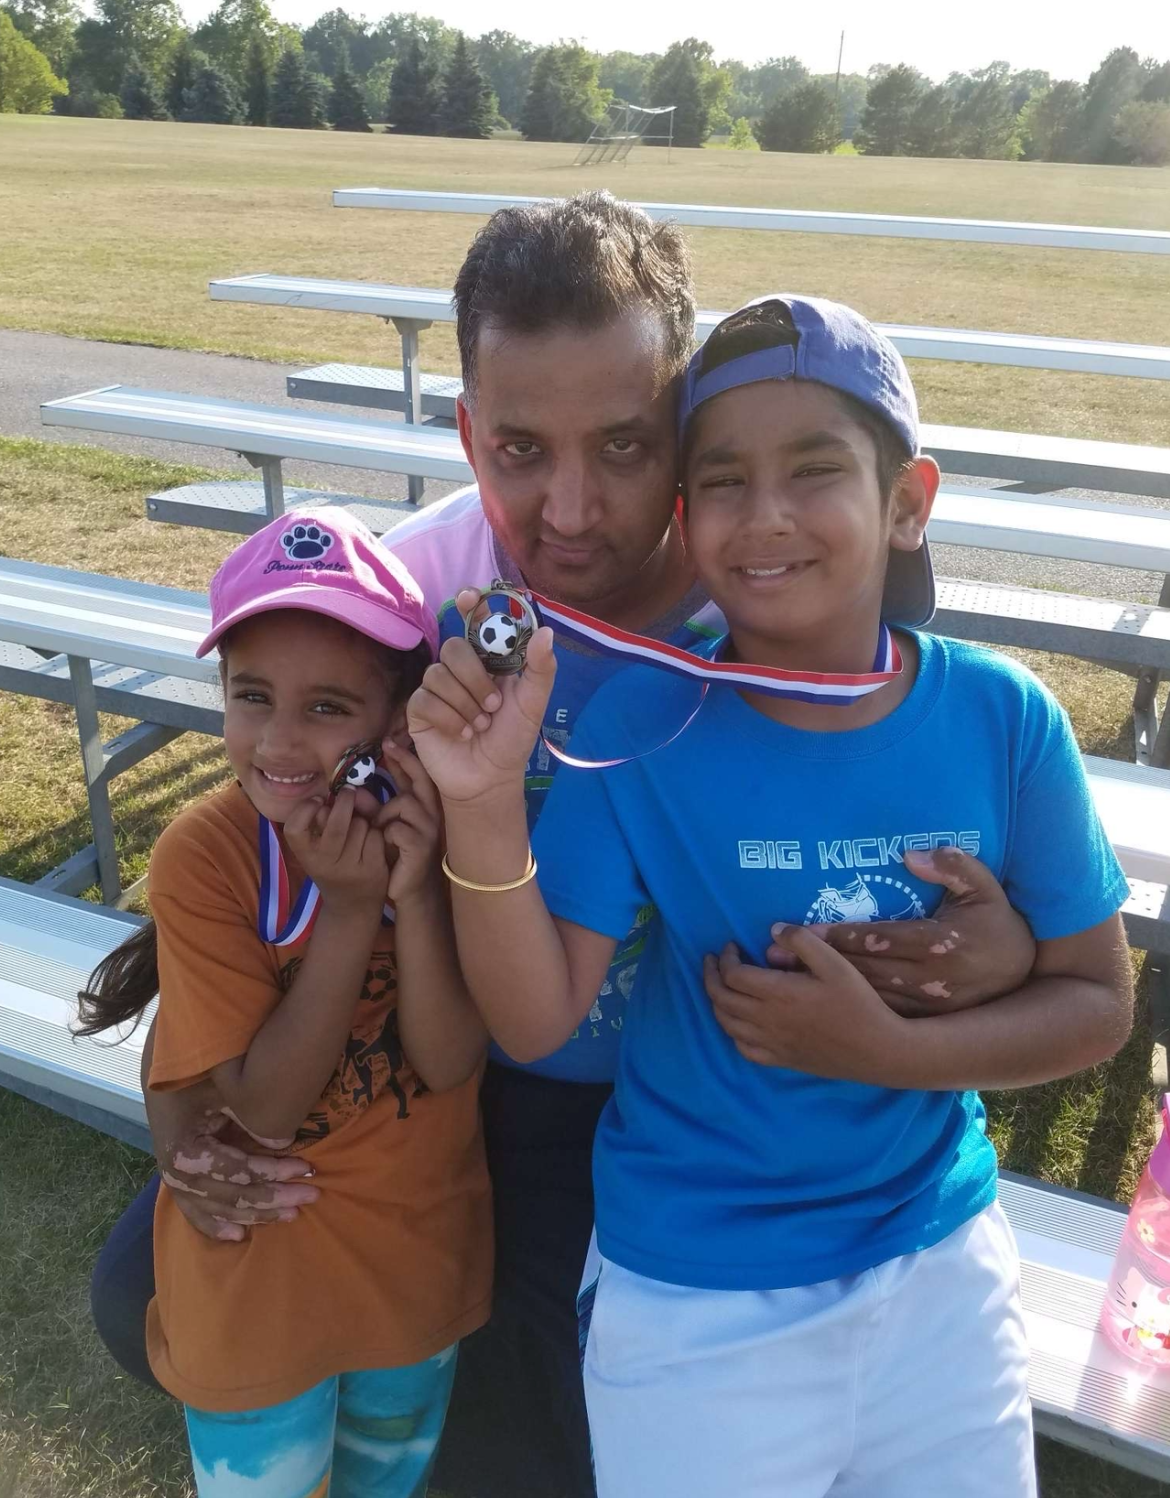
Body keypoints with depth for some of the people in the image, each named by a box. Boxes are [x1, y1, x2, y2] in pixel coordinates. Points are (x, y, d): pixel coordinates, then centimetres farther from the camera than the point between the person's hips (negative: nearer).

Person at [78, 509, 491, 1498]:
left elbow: (450, 1063, -19)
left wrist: (416, 890, -34)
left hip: (423, 1248, 3)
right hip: (260, 1267, -2)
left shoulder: (437, 821, -17)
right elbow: (264, 1104, -23)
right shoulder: (204, 856, -23)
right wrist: (347, 908, -33)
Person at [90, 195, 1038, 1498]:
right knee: (151, 1298, 3)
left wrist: (1000, 950, -34)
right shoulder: (415, 584, -18)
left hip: (660, 1109, -2)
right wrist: (180, 1090, -19)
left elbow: (952, 884, -10)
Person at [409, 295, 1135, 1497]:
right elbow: (533, 1022, -17)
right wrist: (483, 799, -32)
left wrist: (884, 1049, -20)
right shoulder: (642, 725, -18)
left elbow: (1096, 1002, -5)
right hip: (696, 1302, -2)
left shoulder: (1002, 719, -14)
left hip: (943, 1262, 3)